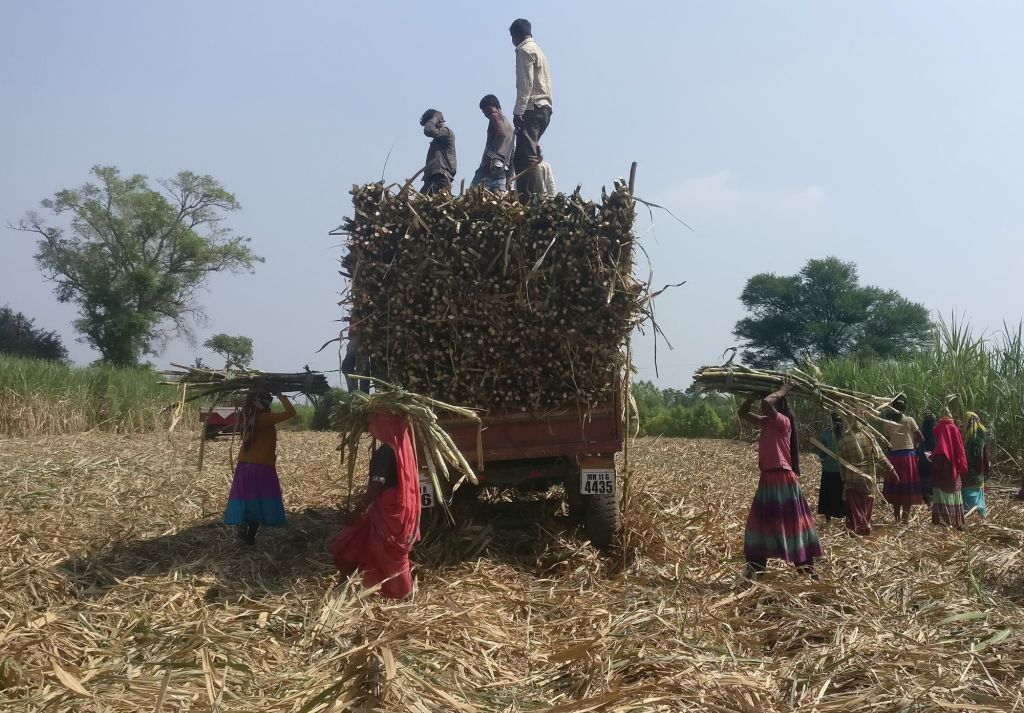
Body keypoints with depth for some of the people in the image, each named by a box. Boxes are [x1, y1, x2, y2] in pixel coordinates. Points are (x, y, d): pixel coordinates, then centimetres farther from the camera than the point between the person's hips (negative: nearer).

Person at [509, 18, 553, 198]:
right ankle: (525, 197, 6)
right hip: (544, 108, 10)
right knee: (521, 158, 10)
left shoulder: (525, 50, -3)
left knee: (527, 158, -15)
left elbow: (526, 84, -15)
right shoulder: (538, 51, 25)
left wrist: (518, 112, -19)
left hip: (532, 108, -10)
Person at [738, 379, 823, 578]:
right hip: (767, 480, 9)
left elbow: (766, 403, -31)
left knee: (792, 524, -1)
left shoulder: (783, 421, -13)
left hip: (783, 481, -9)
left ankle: (808, 570, 7)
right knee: (760, 524, 11)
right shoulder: (767, 422, 12)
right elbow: (743, 413, 18)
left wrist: (782, 392, -14)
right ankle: (755, 568, 17)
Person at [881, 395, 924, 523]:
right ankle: (905, 518, 1)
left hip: (893, 456, 2)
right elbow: (921, 439, -4)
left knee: (895, 489, 11)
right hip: (909, 455, -2)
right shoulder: (909, 421, -7)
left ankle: (897, 518, 15)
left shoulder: (887, 423, -1)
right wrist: (915, 445, 14)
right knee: (908, 489, 4)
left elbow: (887, 441, -2)